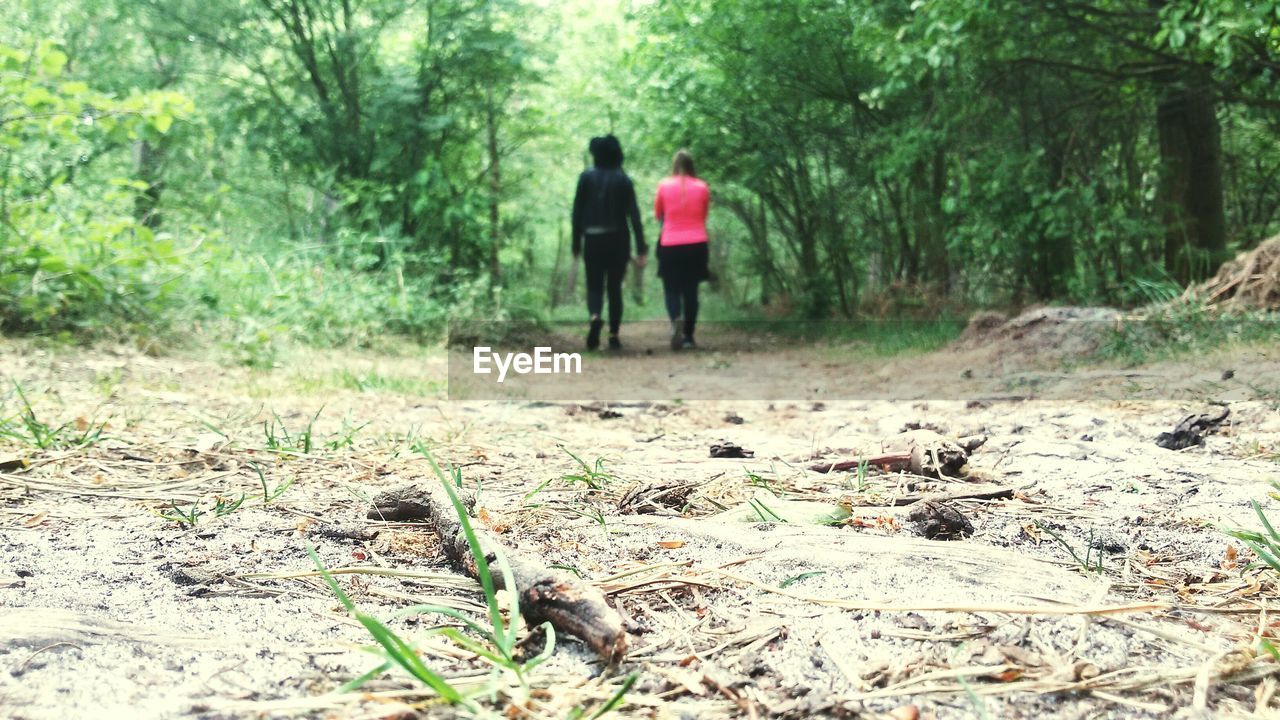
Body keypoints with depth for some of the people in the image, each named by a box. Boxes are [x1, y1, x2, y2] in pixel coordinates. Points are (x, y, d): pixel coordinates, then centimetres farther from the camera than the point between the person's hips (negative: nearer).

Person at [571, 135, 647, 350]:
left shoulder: (586, 177, -1)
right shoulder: (623, 180, 0)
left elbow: (577, 212, -2)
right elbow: (634, 214, -6)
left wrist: (576, 243, 5)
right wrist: (641, 248, -6)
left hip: (593, 241, -1)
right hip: (618, 241, 1)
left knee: (594, 286, 7)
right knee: (614, 287, 12)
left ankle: (595, 317, -23)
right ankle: (613, 335, 9)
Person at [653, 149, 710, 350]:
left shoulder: (664, 185, -1)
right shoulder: (701, 187, 2)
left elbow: (658, 214, 12)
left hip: (670, 245, -1)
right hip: (696, 245, 1)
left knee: (672, 289, 6)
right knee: (691, 291, 9)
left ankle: (675, 319, -23)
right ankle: (688, 336, 8)